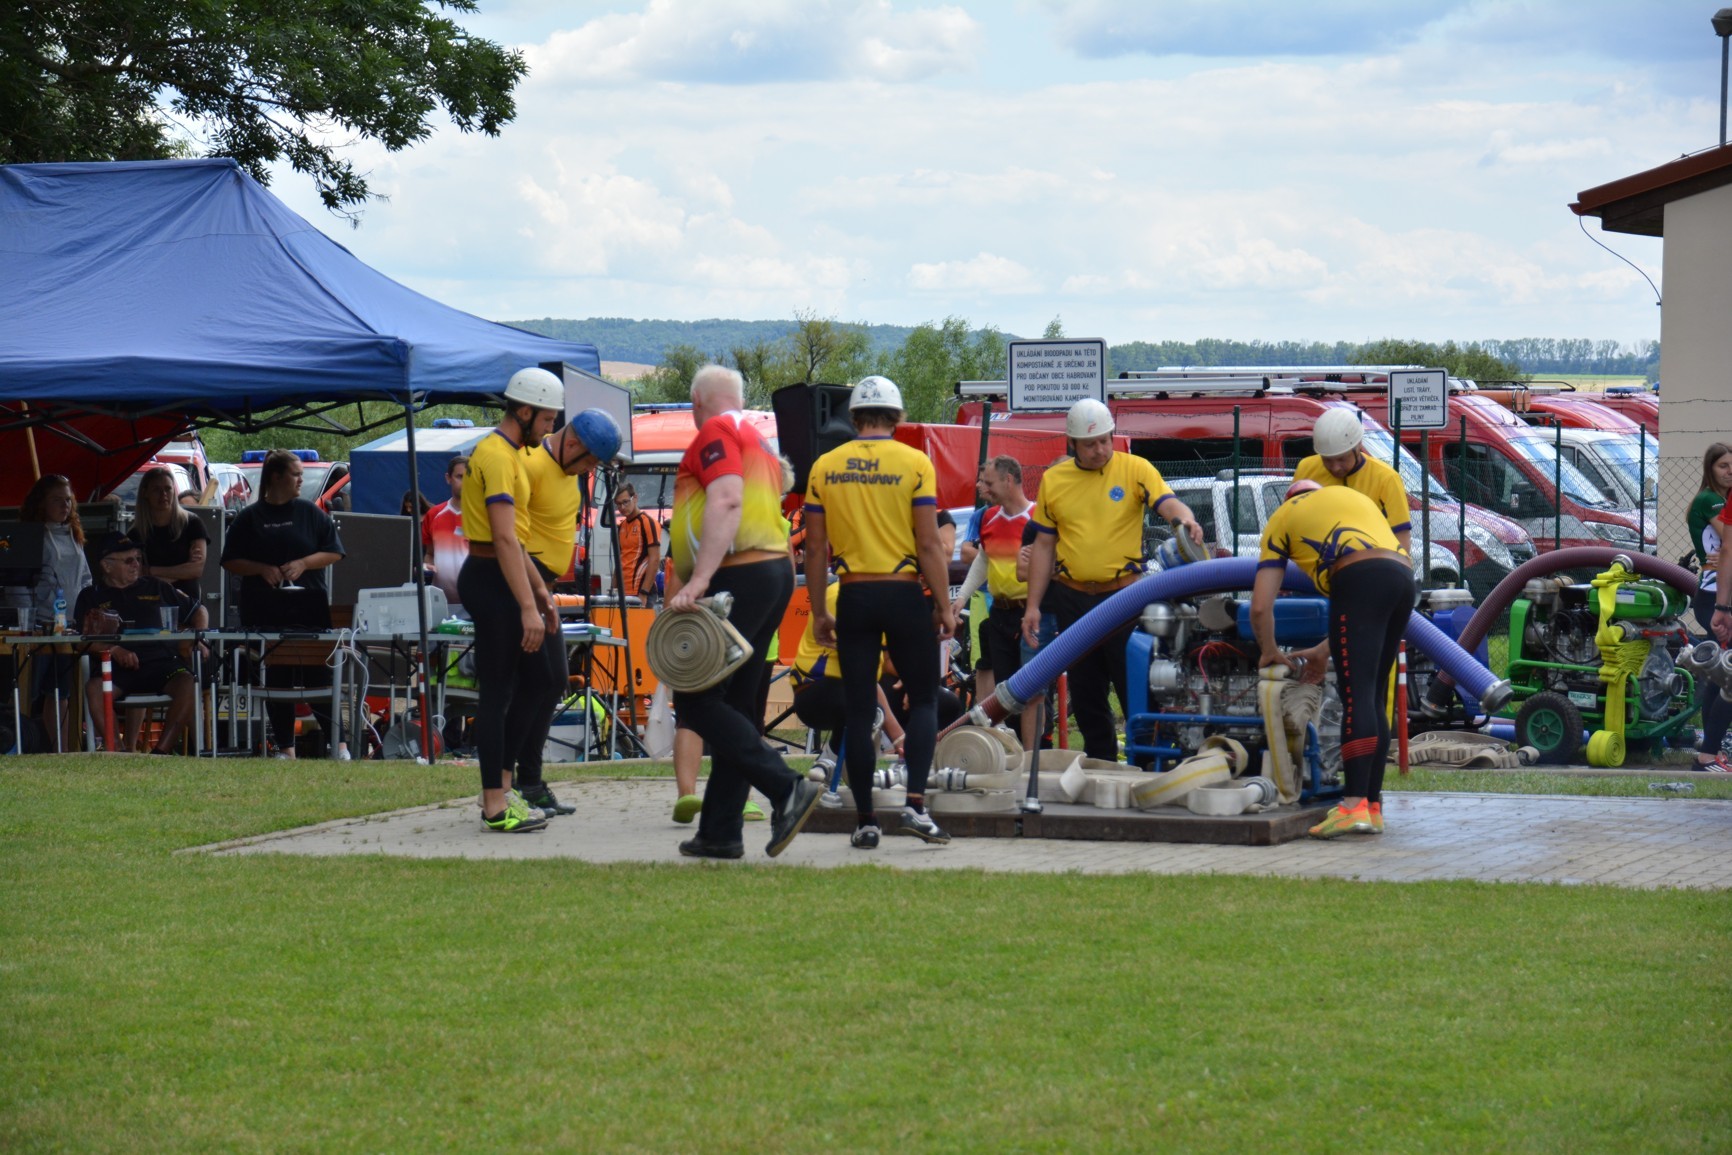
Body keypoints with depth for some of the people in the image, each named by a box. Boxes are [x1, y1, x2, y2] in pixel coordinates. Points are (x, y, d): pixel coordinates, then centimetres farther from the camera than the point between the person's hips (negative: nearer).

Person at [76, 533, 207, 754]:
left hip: (160, 661, 1)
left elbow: (198, 612, 30)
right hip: (117, 669, -1)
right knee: (94, 688, -34)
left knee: (188, 684, -32)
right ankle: (120, 753, -30)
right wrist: (114, 650, -14)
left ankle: (161, 751, -30)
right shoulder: (91, 597, 19)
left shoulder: (155, 588, 25)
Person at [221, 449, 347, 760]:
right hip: (265, 614, 1)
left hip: (309, 609, -1)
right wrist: (262, 569, -9)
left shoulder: (310, 513, 8)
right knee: (275, 681, 4)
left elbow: (334, 553, 7)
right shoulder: (250, 518, 7)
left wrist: (302, 564, -9)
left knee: (318, 678, -4)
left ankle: (338, 745, 1)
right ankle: (285, 748, 10)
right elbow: (230, 562, 7)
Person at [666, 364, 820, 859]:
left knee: (695, 700, -10)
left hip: (739, 576, -10)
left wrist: (698, 581, -28)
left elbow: (726, 501, -20)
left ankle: (788, 789, -21)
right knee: (734, 705, 11)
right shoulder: (759, 442, 26)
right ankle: (719, 832, 11)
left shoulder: (716, 432, -5)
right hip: (774, 572, 10)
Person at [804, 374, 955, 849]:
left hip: (853, 596, 2)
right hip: (904, 594, -2)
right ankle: (915, 805, -5)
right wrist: (944, 605, -1)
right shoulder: (913, 463, -5)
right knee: (923, 699, 10)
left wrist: (818, 612, 11)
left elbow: (816, 548, 4)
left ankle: (865, 820, 7)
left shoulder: (825, 467, 3)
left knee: (859, 710, 7)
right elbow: (929, 544, -8)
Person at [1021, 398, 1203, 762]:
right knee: (1085, 693, 10)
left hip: (1124, 596, -4)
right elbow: (1043, 545, 11)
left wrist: (1186, 519, -39)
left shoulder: (1134, 469, -1)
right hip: (1072, 598, 4)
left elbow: (1167, 503, -15)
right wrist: (1033, 606, 8)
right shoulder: (1053, 480, 8)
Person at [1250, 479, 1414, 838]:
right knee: (1374, 697, 13)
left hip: (1361, 579, -6)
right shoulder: (1355, 497, 38)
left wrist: (1270, 652, 33)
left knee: (1356, 695, -13)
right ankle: (1373, 806, 13)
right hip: (1404, 578, 6)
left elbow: (1261, 607, 16)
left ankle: (1355, 806, -23)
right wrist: (1324, 651, 39)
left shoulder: (1283, 515, 23)